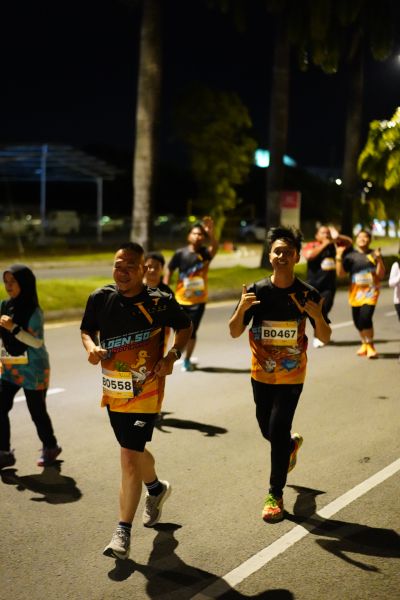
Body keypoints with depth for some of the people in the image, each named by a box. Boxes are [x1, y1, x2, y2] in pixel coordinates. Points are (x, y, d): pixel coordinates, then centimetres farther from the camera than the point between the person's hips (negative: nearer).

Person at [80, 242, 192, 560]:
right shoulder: (100, 298, -6)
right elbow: (87, 329, 10)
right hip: (113, 391, 5)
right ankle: (156, 489, 54)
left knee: (130, 457, -10)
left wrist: (172, 356, -11)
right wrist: (91, 347, -12)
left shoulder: (160, 302, -13)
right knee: (135, 452, 22)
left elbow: (185, 327, 4)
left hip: (146, 392, -5)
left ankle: (123, 532, 2)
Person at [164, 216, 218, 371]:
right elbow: (169, 271, 0)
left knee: (191, 331, -2)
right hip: (180, 299, 1)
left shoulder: (205, 253, -8)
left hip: (198, 300, -1)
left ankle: (187, 360, 15)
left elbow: (214, 248, -31)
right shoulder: (181, 253, -7)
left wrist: (211, 233, -50)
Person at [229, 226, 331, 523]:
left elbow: (325, 338, -7)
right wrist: (242, 308, -28)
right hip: (262, 374, 3)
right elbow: (235, 332, -9)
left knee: (278, 431, -8)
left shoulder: (308, 294, -10)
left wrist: (318, 316, -27)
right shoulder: (256, 291, -8)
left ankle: (276, 495, 9)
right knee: (268, 430, 16)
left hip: (291, 376, -3)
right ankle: (292, 443, 52)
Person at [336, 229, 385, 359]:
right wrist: (339, 257, -10)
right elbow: (340, 274, -1)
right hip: (355, 293, 2)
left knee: (365, 318, -19)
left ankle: (370, 346, 0)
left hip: (371, 291, -2)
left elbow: (380, 275, -2)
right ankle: (365, 343, 35)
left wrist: (379, 258, -15)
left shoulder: (373, 254, 2)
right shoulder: (350, 255, 4)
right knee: (358, 321, 9)